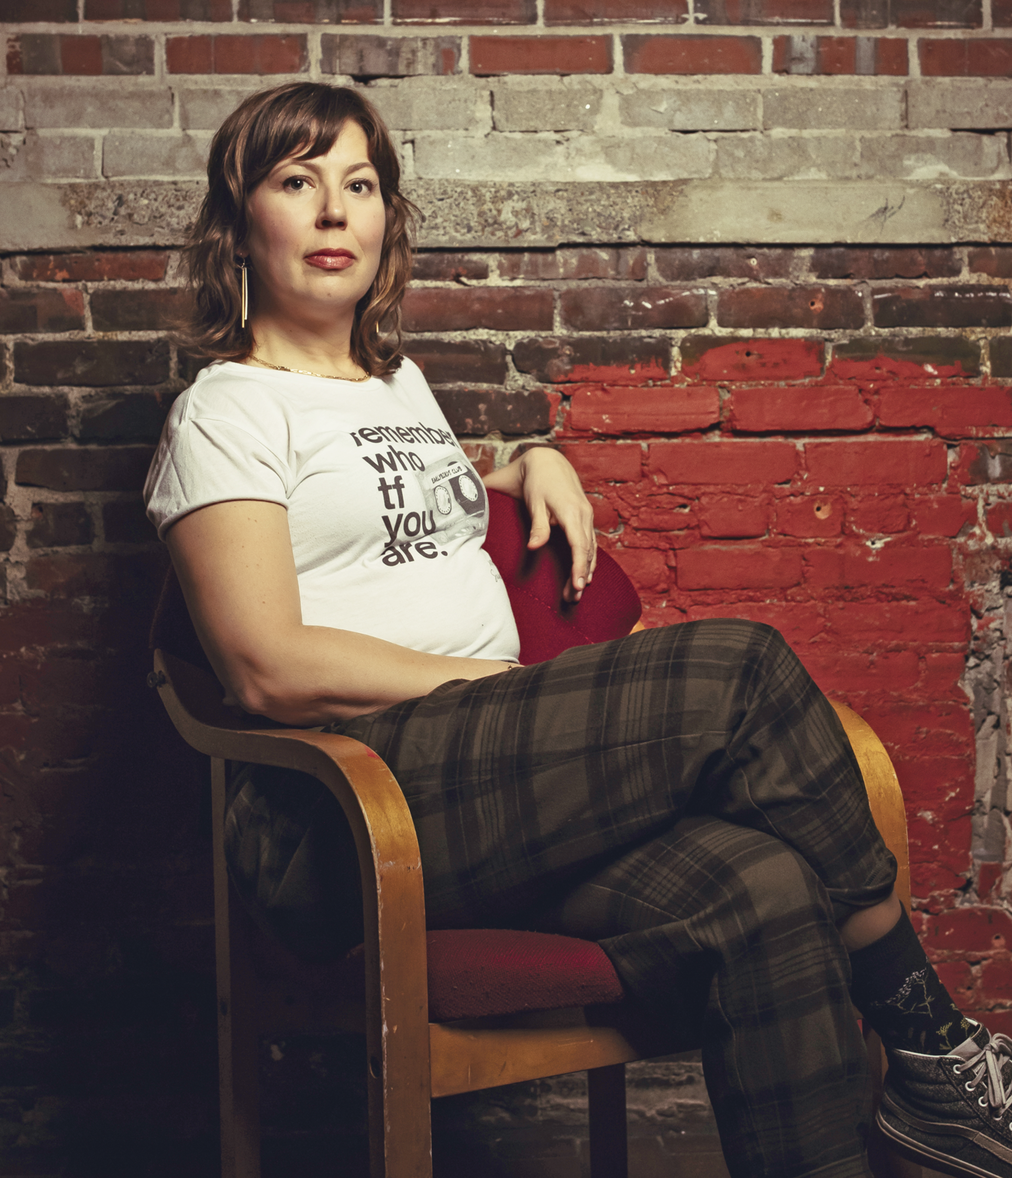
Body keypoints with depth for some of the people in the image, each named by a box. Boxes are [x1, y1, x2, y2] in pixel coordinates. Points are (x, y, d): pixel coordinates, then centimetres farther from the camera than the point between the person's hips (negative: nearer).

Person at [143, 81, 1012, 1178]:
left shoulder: (398, 379, 26)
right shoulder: (225, 411, 1)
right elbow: (271, 668, -10)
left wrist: (533, 464, 24)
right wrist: (519, 686, -12)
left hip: (489, 777, 7)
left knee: (760, 890, -24)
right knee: (742, 666, -22)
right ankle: (924, 1036, -8)